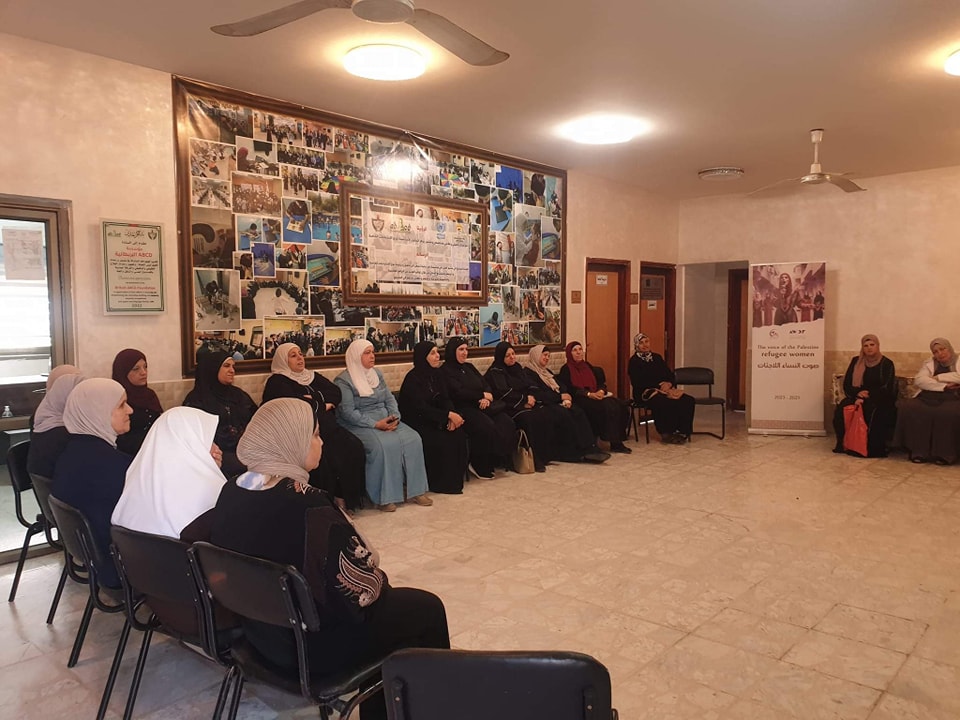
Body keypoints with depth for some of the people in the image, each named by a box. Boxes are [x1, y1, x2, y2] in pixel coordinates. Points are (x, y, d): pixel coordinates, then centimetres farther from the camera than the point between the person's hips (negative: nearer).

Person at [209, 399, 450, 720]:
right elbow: (360, 588, -21)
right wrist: (380, 579, 1)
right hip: (316, 644, -8)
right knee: (425, 608, 13)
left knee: (392, 599, 25)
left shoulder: (231, 493, -6)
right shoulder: (308, 506, -30)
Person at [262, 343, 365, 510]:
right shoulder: (277, 382, 3)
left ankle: (349, 498, -10)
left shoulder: (313, 377, 22)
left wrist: (313, 401, -7)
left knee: (354, 446, -18)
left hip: (327, 427, 6)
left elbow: (336, 394, 9)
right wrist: (321, 404, -2)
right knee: (325, 455, -32)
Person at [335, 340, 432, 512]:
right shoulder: (343, 380, -6)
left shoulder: (376, 374, 16)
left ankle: (415, 491, -10)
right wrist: (375, 424, -20)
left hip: (386, 421, 7)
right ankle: (384, 497, -22)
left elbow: (390, 399, 13)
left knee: (413, 439, -16)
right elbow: (348, 412, -14)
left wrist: (395, 417, -7)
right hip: (359, 425, -7)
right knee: (385, 445, -33)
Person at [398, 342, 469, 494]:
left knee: (458, 433, -15)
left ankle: (455, 479, -5)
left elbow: (445, 399, 4)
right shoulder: (413, 378, -17)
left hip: (432, 419, 7)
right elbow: (421, 408, -24)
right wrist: (448, 415, -27)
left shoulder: (436, 374, 6)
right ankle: (440, 483, -9)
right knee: (441, 441, -26)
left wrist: (452, 416, -17)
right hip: (415, 422, -7)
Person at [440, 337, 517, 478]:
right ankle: (480, 467, -17)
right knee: (487, 427, -32)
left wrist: (486, 398, -6)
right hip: (463, 408, -7)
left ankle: (501, 460, -10)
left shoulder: (469, 367, 23)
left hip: (480, 406, 7)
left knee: (506, 423, -19)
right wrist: (482, 395, -6)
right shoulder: (446, 371, -1)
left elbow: (486, 385, 17)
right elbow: (458, 393, -13)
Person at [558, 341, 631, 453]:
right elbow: (570, 389, -8)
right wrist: (589, 394, -19)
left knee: (620, 406, -20)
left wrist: (601, 391, -7)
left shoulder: (588, 366, 23)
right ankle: (614, 443, -27)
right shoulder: (566, 369, 5)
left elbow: (601, 383, 17)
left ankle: (617, 442, -21)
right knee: (605, 407, -32)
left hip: (595, 396, 6)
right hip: (579, 399, -6)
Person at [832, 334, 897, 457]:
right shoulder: (856, 361, 12)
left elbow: (886, 388, -7)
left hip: (880, 401, -3)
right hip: (856, 397, 3)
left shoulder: (886, 364, 2)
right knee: (842, 408, -28)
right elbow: (847, 384, 9)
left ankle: (875, 449, -27)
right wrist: (857, 393, -13)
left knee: (873, 412, -37)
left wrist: (865, 397, -19)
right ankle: (842, 444, -19)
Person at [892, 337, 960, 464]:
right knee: (909, 407, -29)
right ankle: (919, 451, -27)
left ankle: (944, 454, -26)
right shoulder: (929, 364, 21)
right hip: (927, 398, 3)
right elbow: (919, 380, 2)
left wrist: (937, 378, 0)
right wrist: (944, 386, -8)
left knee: (948, 413, -38)